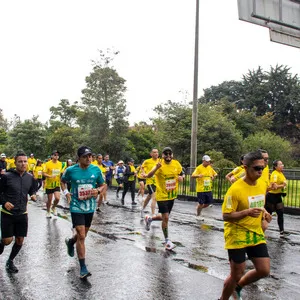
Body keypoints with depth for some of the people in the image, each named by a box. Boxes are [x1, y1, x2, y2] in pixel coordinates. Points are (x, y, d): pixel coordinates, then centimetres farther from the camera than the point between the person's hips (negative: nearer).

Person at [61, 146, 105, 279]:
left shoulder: (96, 169, -5)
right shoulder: (70, 170, -10)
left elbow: (102, 185, 8)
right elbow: (63, 181, 10)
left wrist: (98, 191, -14)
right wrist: (66, 193, -6)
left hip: (90, 207, 4)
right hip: (76, 207, -4)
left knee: (82, 234, 20)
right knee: (81, 236, -10)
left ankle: (70, 242, 56)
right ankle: (83, 268, 1)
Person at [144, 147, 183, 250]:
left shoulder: (176, 164, -3)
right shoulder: (160, 165, -18)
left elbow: (181, 174, 15)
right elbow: (149, 176, -32)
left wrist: (180, 178, -10)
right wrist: (157, 167, -50)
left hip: (172, 195, 6)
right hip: (162, 195, -6)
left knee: (165, 217, 17)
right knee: (165, 217, -7)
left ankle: (149, 218, 45)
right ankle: (167, 241, 10)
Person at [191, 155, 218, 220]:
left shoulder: (210, 167, 8)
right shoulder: (199, 168, -11)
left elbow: (215, 174, 20)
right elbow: (193, 176, -20)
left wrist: (214, 176, -4)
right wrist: (198, 175, -40)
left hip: (208, 189, 6)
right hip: (201, 189, -6)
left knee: (208, 202, 8)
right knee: (201, 203, 1)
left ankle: (199, 208, 34)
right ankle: (198, 215, 23)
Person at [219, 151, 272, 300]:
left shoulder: (262, 184, 1)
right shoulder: (235, 189, -22)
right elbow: (226, 216, -20)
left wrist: (264, 212, -2)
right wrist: (247, 212, -33)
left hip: (256, 233, 7)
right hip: (237, 236, -7)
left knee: (264, 270, 6)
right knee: (237, 275, 2)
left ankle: (238, 287, 33)